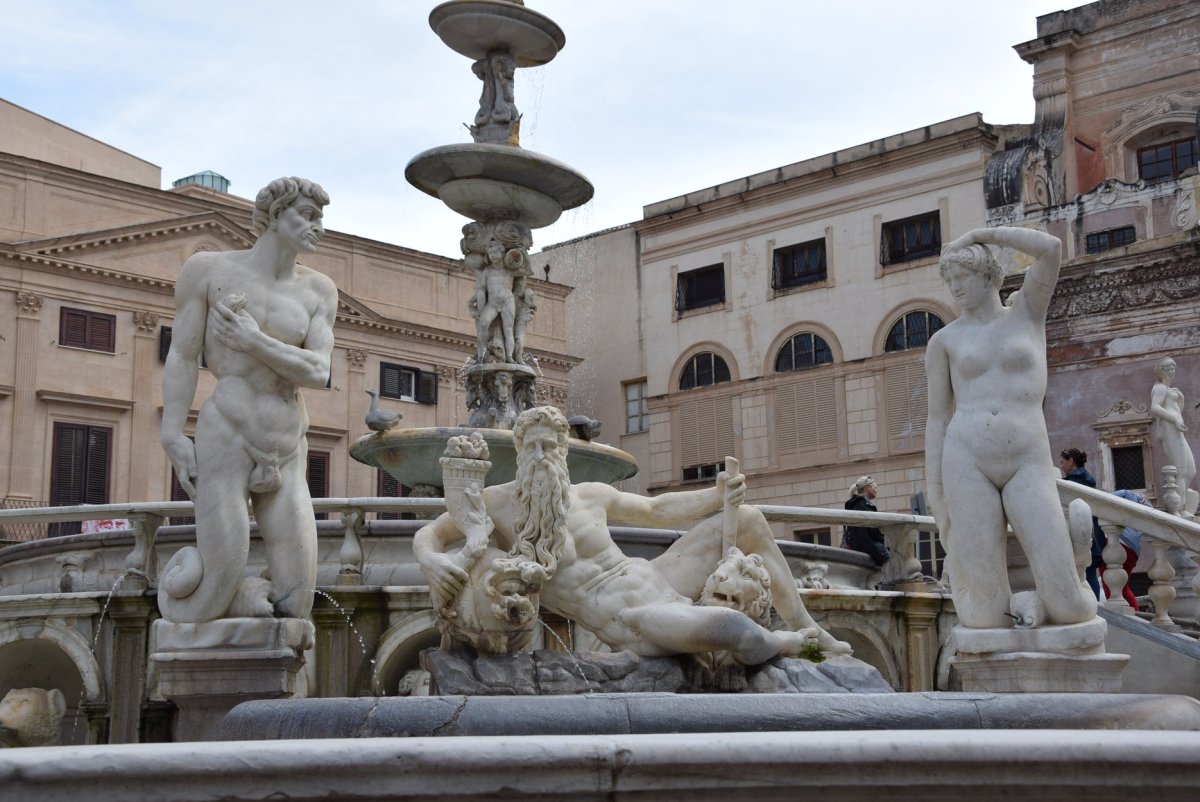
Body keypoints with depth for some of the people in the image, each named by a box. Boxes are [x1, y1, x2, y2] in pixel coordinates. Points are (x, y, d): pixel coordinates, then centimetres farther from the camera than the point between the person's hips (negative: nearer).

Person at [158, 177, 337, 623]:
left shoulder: (318, 291, 9)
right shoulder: (209, 269, 0)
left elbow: (318, 373, -3)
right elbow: (182, 358, -2)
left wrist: (252, 340, -15)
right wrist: (173, 442, -10)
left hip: (286, 457, 4)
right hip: (224, 442, -4)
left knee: (294, 606, -3)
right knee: (213, 603, -9)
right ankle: (186, 569, 25)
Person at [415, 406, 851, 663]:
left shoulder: (593, 495, 10)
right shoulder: (496, 502, -3)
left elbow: (656, 509, 23)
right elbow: (428, 534, -4)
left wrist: (719, 496, 9)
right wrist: (431, 559, -30)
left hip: (650, 580, 8)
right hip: (629, 621, -8)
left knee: (748, 520, 10)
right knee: (719, 624, -41)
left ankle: (806, 627, 15)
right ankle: (774, 643, -7)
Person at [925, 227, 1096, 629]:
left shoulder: (1027, 311, 15)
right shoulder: (944, 340, 13)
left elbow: (1051, 248, -2)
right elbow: (937, 419, 11)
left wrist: (979, 234, 7)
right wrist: (934, 490, 3)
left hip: (1027, 467, 0)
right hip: (967, 463, 0)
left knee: (1069, 610, -9)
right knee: (991, 620, -6)